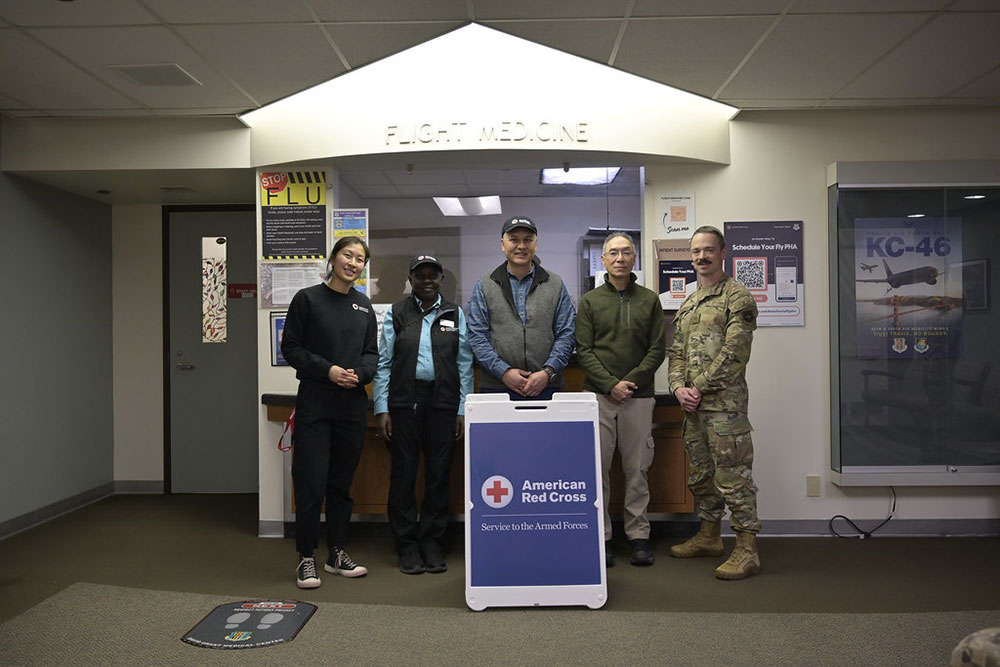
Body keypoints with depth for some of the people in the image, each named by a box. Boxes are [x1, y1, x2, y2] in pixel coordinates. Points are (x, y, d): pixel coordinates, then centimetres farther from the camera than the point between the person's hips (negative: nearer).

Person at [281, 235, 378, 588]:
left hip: (352, 404, 4)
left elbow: (371, 352, 13)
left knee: (343, 481, 11)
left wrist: (358, 373, -8)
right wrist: (328, 370, -14)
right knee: (311, 482, -3)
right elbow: (291, 347, -3)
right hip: (314, 403, -4)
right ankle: (306, 558, 11)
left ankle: (336, 553, 23)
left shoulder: (364, 305, 11)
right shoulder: (308, 299, -1)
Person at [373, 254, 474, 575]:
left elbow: (464, 364, 8)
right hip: (403, 402, -1)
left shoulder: (455, 314, 10)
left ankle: (432, 543, 18)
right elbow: (383, 363, 4)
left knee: (439, 475, 5)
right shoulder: (396, 313, 7)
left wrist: (462, 409, 2)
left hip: (442, 403, 1)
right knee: (403, 474, 3)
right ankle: (407, 546, 15)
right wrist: (381, 408, -3)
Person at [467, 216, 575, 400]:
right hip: (497, 387, -1)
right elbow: (477, 336, 1)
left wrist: (548, 372, -9)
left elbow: (565, 335, 5)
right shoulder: (484, 286, 8)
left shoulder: (555, 285, 10)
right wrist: (504, 372, -11)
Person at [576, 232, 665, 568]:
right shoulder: (590, 301, 7)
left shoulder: (650, 300, 9)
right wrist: (611, 384, -11)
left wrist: (633, 380, -10)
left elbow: (657, 349, 3)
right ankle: (601, 536, 12)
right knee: (598, 468, 2)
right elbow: (583, 350, 0)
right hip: (599, 396, 0)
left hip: (638, 396, 1)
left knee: (637, 469, 6)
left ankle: (638, 535, 17)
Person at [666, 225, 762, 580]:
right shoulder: (687, 304, 18)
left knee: (733, 475, -6)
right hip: (692, 404, 8)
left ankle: (746, 550, 2)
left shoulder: (738, 297, -6)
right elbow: (676, 352, 16)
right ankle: (709, 537, 30)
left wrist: (700, 388, -14)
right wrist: (678, 387, -1)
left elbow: (733, 352, -14)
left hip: (725, 401, -8)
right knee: (700, 473, 16)